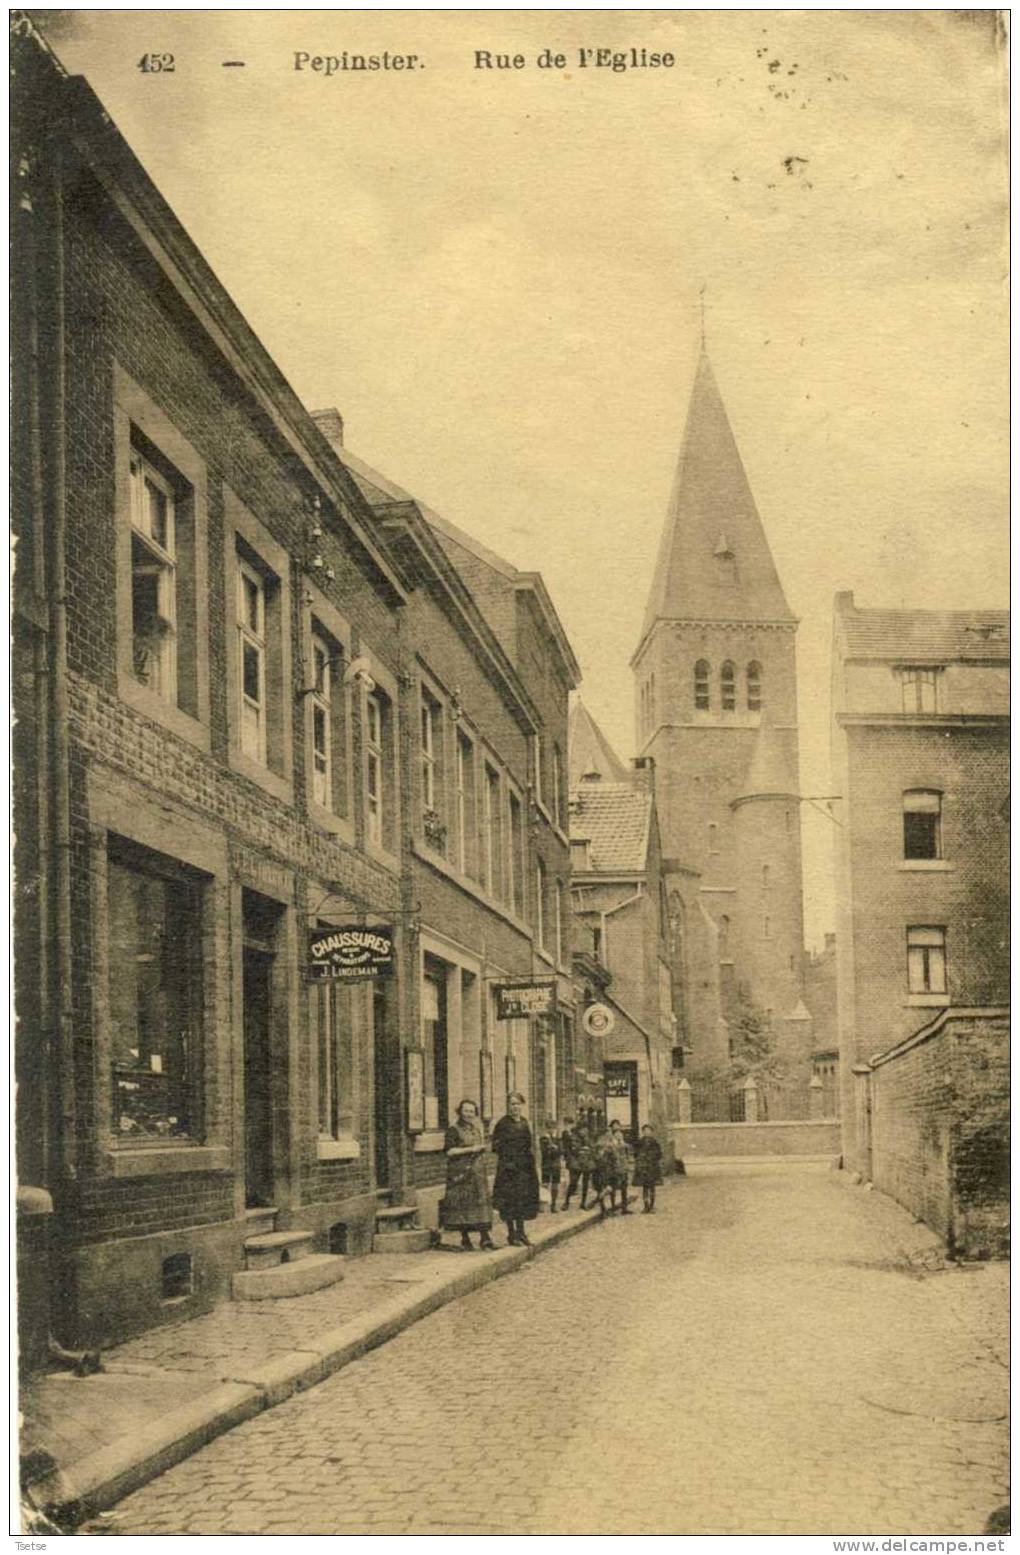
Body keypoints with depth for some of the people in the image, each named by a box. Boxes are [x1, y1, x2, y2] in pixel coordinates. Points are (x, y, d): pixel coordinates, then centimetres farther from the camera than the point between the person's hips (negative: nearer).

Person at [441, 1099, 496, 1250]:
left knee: (481, 1202, -3)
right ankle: (465, 1239, 8)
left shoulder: (476, 1129, 17)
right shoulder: (454, 1130, -4)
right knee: (463, 1204, -3)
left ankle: (485, 1238, -4)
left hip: (477, 1172, 5)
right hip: (460, 1173, -5)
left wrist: (481, 1148, 9)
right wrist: (470, 1149, -16)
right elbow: (449, 1151, -14)